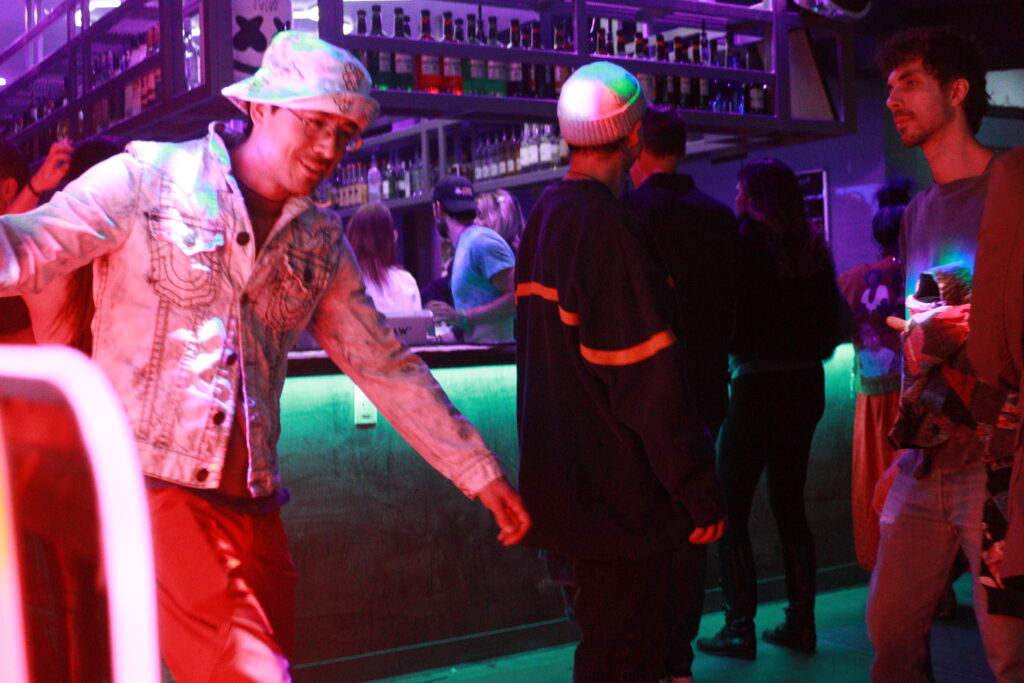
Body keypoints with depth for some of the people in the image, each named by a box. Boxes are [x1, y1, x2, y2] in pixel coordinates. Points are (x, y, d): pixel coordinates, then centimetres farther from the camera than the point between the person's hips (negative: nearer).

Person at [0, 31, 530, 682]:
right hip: (147, 481, -5)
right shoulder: (150, 178, -1)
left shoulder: (322, 243, 12)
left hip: (252, 504, 5)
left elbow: (386, 367, 16)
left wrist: (482, 474, 16)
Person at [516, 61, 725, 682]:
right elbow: (650, 379, -21)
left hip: (569, 483, 9)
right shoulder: (607, 228, -20)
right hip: (619, 492, -9)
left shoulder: (544, 217, 10)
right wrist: (699, 491, -15)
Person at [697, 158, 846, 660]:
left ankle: (740, 627, 0)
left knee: (731, 508, 1)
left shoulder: (745, 242, -9)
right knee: (789, 506, 14)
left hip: (759, 387, -6)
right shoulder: (811, 248, 9)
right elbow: (835, 328, 12)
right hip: (806, 385, 7)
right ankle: (801, 623, 17)